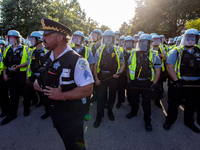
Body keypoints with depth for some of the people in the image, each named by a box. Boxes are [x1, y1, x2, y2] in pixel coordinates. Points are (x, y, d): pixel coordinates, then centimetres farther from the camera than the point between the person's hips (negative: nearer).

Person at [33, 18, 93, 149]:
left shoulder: (76, 60, -25)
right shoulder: (48, 56, 1)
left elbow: (88, 89, -28)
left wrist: (61, 96, -28)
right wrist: (38, 82, -2)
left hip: (70, 113, -7)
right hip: (52, 109, 7)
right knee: (65, 139, 30)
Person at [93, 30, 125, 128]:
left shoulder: (118, 51, 0)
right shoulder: (99, 50, 0)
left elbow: (122, 65, 5)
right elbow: (96, 66, 2)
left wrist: (118, 73, -13)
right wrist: (96, 78, -4)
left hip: (114, 76, 1)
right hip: (102, 76, 0)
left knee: (112, 95, 15)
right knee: (100, 96, 1)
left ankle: (110, 111, 38)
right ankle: (99, 116, 17)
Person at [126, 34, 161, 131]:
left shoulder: (154, 55, -4)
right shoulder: (133, 53, 1)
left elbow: (157, 70, -3)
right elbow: (129, 68, 8)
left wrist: (154, 83, -12)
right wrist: (128, 80, 4)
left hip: (146, 82, -2)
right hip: (134, 81, 3)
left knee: (146, 102, 7)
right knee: (134, 98, 18)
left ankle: (147, 120, 24)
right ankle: (134, 112, 44)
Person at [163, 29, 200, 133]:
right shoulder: (176, 51, -5)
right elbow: (169, 67, -12)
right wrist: (176, 80, -19)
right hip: (178, 84, -4)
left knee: (192, 105, 20)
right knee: (173, 104, 8)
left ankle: (189, 122, 42)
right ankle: (169, 121, 30)